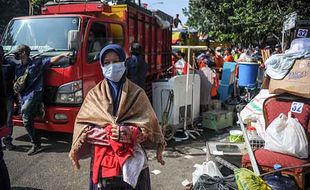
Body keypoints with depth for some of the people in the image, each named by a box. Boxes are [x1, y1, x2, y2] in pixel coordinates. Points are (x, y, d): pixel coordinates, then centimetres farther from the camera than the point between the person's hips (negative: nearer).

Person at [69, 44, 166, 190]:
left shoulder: (137, 93, 0)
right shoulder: (94, 94, 3)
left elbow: (148, 126, -2)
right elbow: (82, 126, 0)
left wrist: (127, 133, -15)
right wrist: (107, 133, -11)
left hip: (132, 159, 0)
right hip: (102, 159, 1)